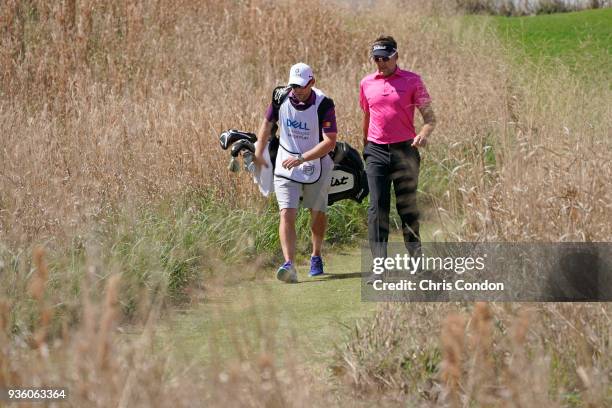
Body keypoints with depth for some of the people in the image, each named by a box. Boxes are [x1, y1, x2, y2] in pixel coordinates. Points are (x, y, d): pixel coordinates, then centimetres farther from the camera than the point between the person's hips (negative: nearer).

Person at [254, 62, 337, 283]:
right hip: (286, 167, 1)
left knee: (318, 213, 13)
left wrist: (301, 158, -32)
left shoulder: (324, 105, -20)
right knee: (287, 214, -14)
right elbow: (267, 122, 10)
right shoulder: (281, 98, -9)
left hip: (316, 167, -1)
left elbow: (330, 142, -24)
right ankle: (289, 265, -24)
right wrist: (258, 153, 11)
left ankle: (316, 257, 38)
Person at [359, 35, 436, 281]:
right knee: (377, 208, -8)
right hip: (376, 151, 2)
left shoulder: (412, 81, 1)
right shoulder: (367, 84, 11)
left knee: (408, 207, 5)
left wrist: (425, 133, -20)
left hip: (405, 150, -2)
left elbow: (429, 116, 0)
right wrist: (365, 148, 24)